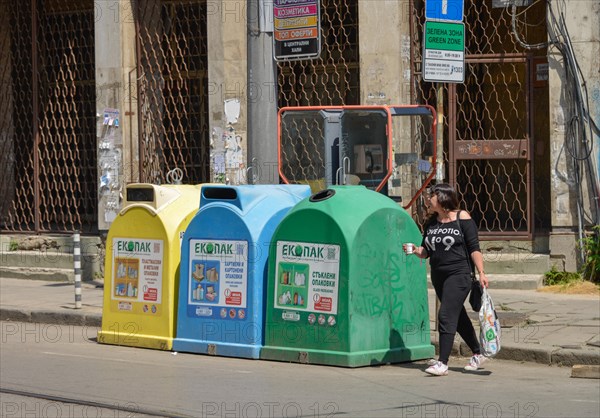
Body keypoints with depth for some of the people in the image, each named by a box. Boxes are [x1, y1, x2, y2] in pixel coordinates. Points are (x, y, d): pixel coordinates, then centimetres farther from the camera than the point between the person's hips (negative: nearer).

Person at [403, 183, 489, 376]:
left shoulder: (462, 218, -7)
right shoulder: (430, 223, 9)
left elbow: (474, 248, -7)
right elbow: (426, 251, 13)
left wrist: (481, 273, -12)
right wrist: (416, 250, -9)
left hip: (458, 274, -7)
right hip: (438, 275, 7)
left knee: (446, 315, -15)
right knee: (459, 317, 16)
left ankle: (442, 363, -16)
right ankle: (478, 354, 31)